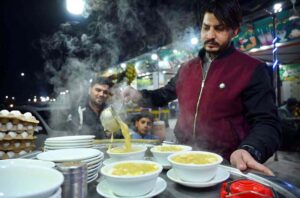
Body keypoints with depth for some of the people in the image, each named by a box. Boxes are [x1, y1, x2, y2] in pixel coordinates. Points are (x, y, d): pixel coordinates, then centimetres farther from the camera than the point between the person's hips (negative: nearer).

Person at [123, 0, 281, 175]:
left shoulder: (252, 70, -4)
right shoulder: (187, 68, 11)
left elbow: (267, 123, -11)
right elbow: (165, 94, 24)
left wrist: (249, 151, -31)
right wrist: (138, 96, 5)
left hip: (225, 165, -3)